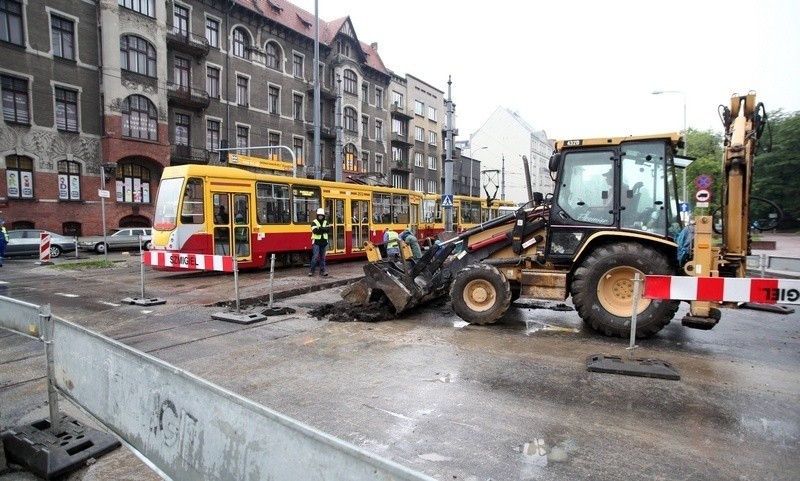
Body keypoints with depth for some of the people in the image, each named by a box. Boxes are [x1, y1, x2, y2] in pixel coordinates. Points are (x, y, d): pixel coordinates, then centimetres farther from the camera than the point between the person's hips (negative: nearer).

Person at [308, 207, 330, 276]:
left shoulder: (326, 222, 10)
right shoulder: (314, 222, -2)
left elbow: (328, 229, -9)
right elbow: (315, 230, -19)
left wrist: (320, 228, -17)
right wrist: (324, 230, -11)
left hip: (324, 242, 4)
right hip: (316, 242, -4)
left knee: (322, 257, 8)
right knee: (315, 257, -9)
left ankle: (322, 271, 14)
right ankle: (312, 271, -1)